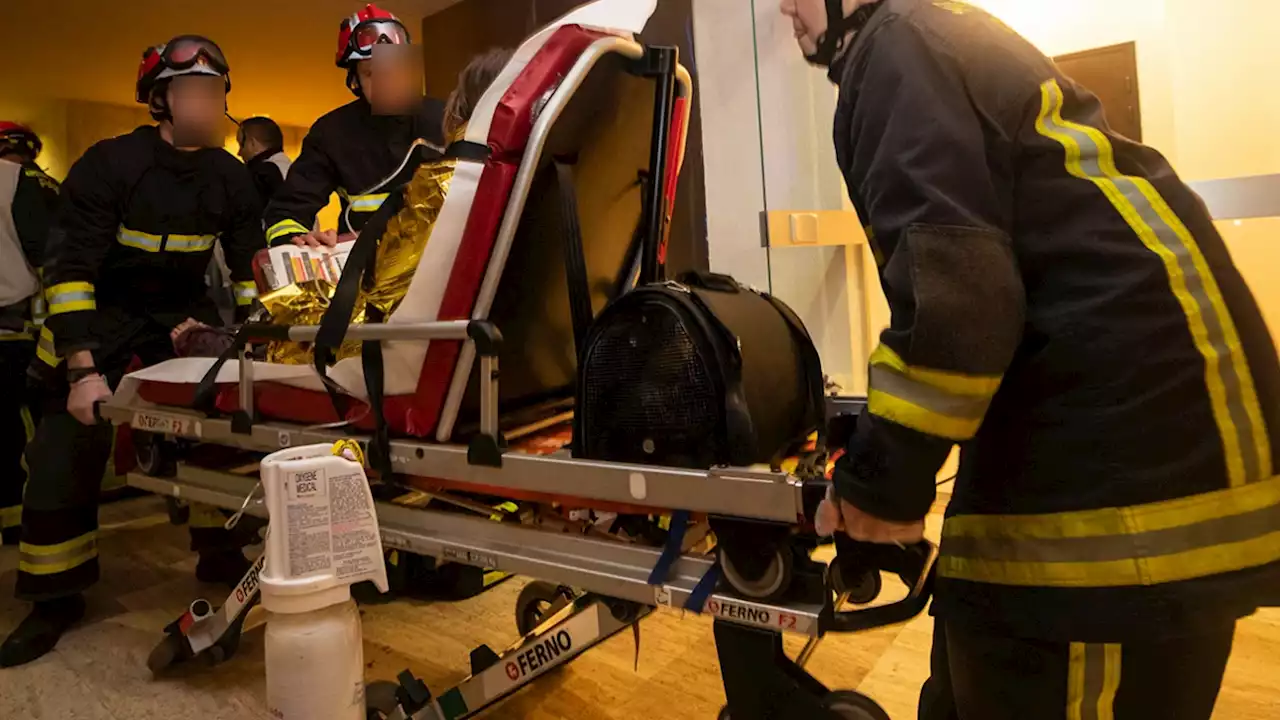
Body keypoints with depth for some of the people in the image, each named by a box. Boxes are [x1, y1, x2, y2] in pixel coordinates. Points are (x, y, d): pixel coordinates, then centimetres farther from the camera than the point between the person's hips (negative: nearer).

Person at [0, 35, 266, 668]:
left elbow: (252, 264, 3)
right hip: (99, 314, -3)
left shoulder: (230, 178, -4)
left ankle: (219, 551, 13)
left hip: (182, 313, 3)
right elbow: (69, 267, -19)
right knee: (68, 448, -8)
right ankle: (56, 598, 9)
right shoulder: (109, 164, -17)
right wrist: (82, 368, -27)